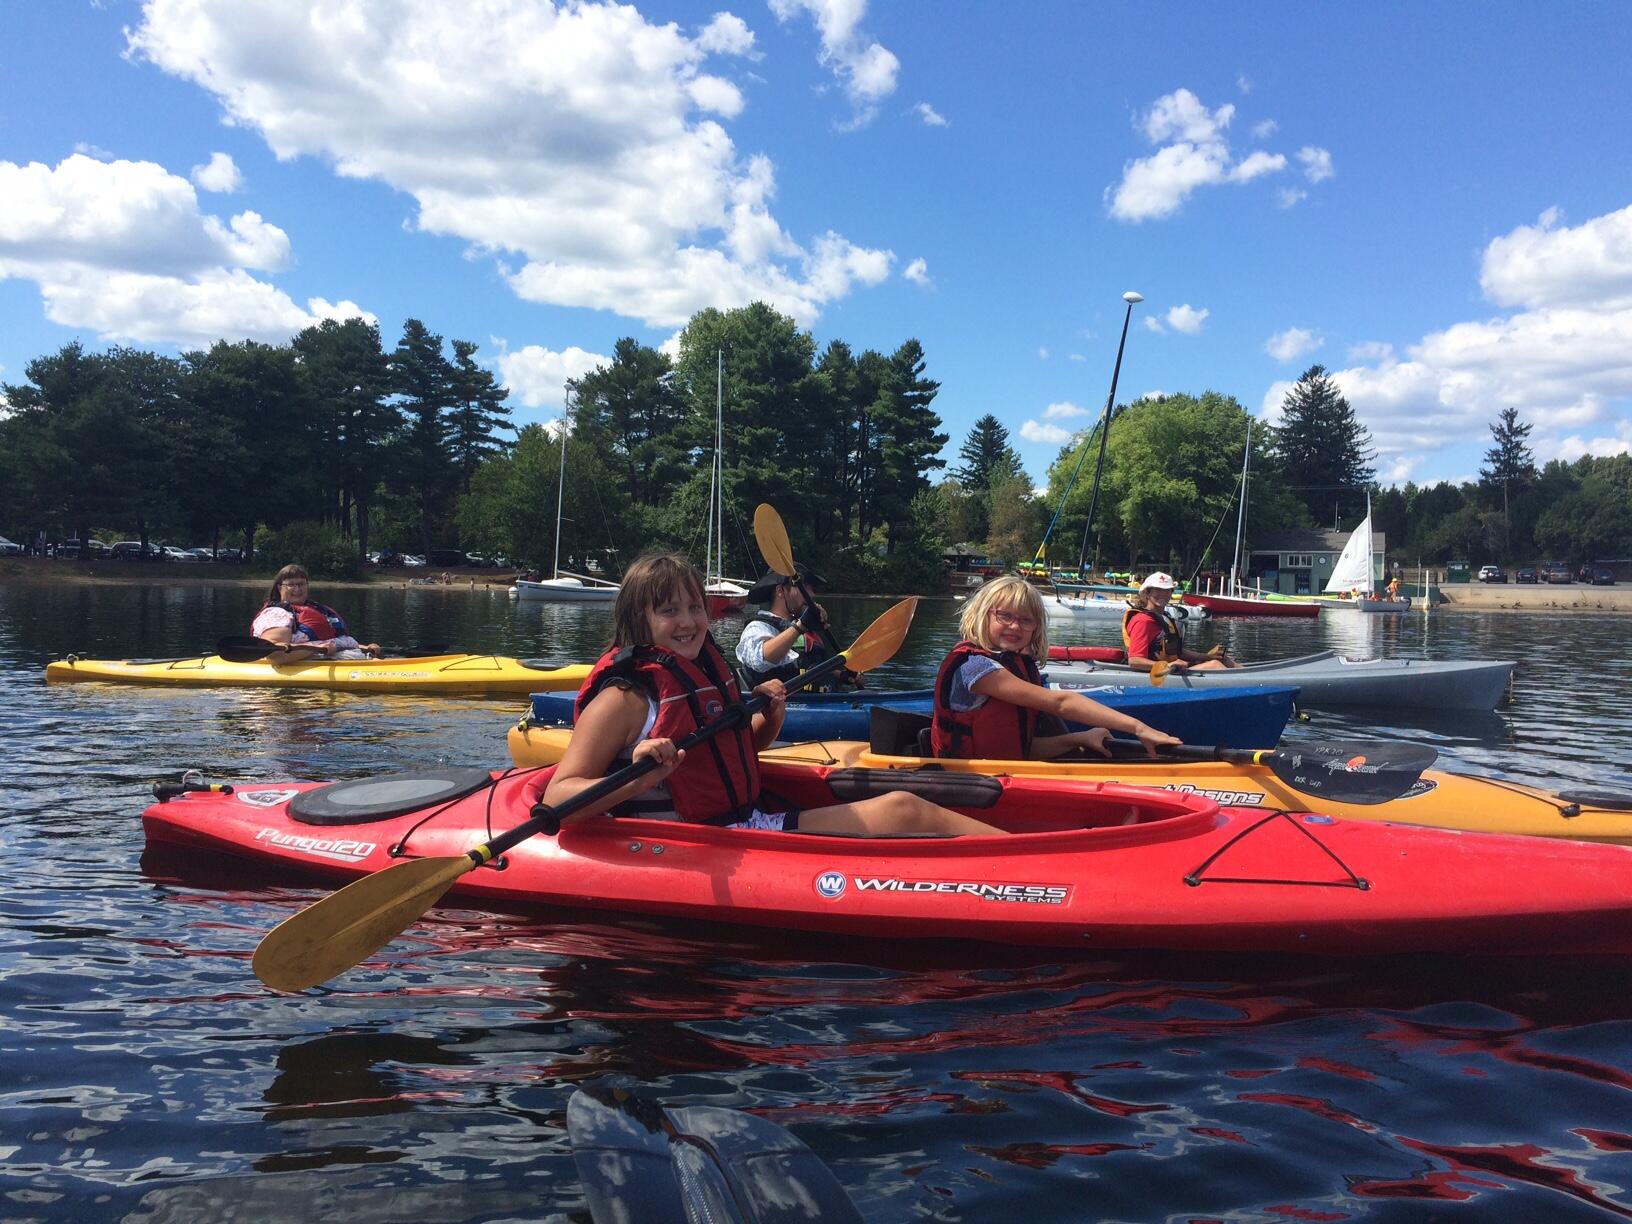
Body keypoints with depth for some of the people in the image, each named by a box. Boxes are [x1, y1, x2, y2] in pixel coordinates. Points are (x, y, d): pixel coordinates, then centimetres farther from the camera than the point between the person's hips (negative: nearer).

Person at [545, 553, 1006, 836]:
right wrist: (640, 780, -35)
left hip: (751, 821, 9)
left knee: (900, 808, -3)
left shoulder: (707, 670, 11)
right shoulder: (623, 699, -13)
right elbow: (557, 796, -20)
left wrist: (771, 717, 5)